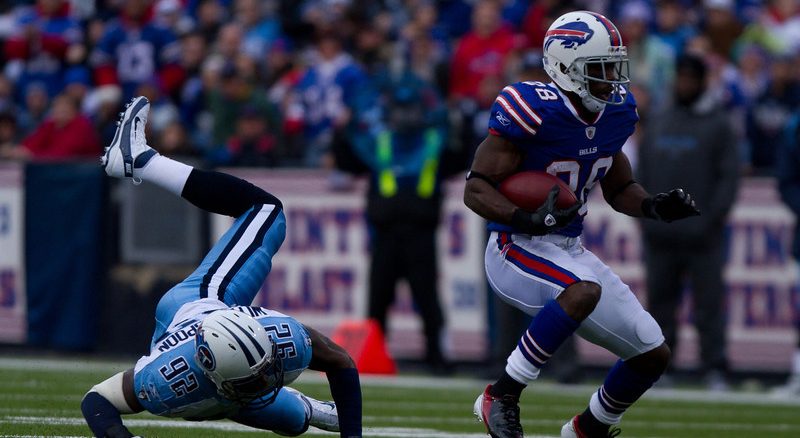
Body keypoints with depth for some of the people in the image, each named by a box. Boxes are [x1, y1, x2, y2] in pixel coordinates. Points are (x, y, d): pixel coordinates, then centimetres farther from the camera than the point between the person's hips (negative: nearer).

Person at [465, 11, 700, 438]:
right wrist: (528, 220, -36)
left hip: (568, 252, 8)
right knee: (585, 291, -39)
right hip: (517, 251, -8)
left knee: (653, 355, 7)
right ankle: (500, 397, -24)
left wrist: (654, 206, -5)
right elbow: (476, 190, -20)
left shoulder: (615, 111, 2)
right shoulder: (534, 111, -21)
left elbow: (619, 189, 16)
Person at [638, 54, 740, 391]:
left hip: (702, 236, -4)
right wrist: (645, 217, 6)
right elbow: (642, 175, 18)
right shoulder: (657, 124, 15)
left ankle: (715, 372, -3)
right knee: (660, 302, 7)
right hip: (660, 234, 4)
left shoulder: (718, 125, 2)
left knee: (708, 304, -5)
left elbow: (729, 177, -3)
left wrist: (710, 220, -12)